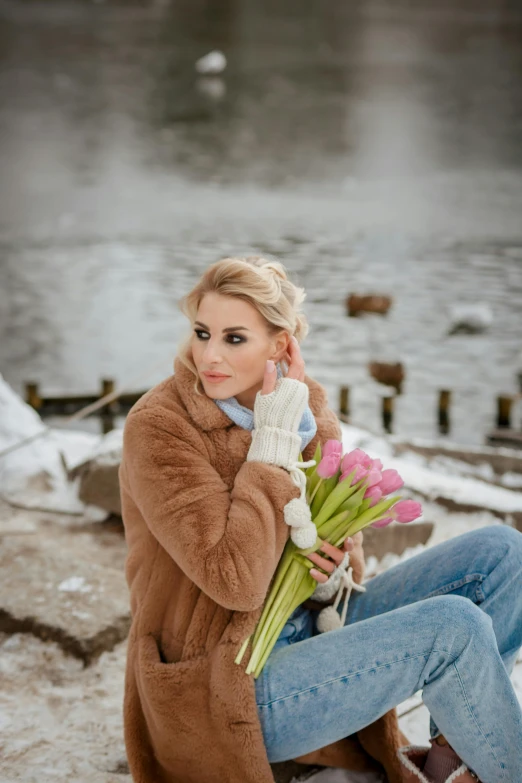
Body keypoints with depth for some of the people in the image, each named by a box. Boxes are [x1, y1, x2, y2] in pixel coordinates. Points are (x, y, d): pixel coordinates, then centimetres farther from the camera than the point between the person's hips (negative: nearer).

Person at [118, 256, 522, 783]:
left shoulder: (304, 401, 2)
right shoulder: (156, 427, -18)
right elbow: (235, 580, -26)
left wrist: (337, 563, -8)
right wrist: (274, 442, -21)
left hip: (307, 629, 8)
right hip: (228, 684, -7)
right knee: (453, 626, -23)